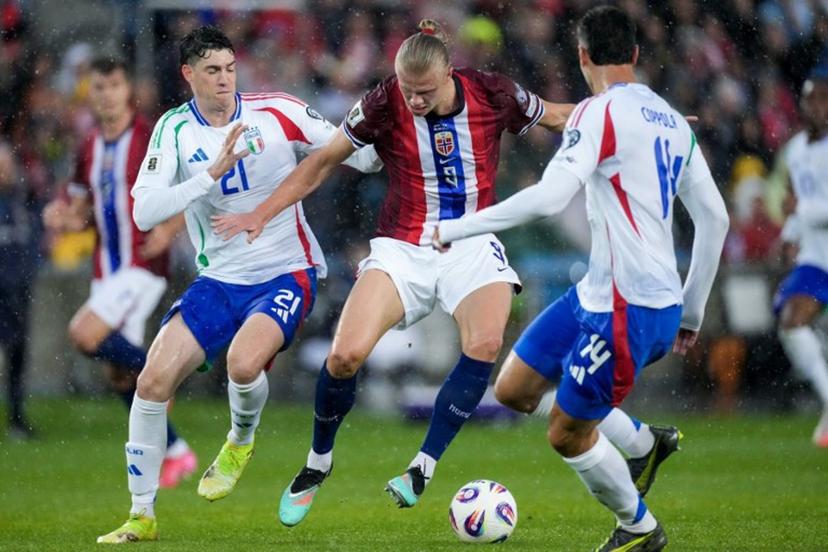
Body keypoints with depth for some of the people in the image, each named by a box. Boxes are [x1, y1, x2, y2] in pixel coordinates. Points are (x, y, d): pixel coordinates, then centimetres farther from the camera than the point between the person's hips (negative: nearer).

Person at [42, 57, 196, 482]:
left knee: (85, 335, -24)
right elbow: (80, 210, 20)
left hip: (143, 266, -7)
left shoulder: (153, 139, -9)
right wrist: (62, 218, -3)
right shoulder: (89, 148, 11)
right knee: (119, 376, 6)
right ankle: (176, 453, 17)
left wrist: (168, 230, -23)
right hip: (106, 268, 7)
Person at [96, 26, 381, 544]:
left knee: (243, 362, -31)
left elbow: (363, 156, -4)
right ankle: (142, 516, 6)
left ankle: (242, 439, 6)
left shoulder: (276, 112, -8)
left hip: (287, 273, -3)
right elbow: (144, 211, -15)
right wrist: (213, 172, -25)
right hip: (219, 280, 3)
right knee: (153, 380, -10)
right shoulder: (176, 129, -3)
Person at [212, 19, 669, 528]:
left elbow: (560, 118, 8)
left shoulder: (492, 94, -10)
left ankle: (423, 468, -17)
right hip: (403, 248, 0)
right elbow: (322, 163, 1)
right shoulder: (383, 105, -11)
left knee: (485, 345, -29)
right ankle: (318, 463, 8)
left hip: (472, 245, 0)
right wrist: (261, 214, -4)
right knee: (346, 355, -19)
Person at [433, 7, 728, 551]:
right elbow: (715, 219, 16)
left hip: (627, 308, -8)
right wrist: (692, 312, 24)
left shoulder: (600, 111, -12)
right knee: (514, 386, 13)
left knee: (566, 433, 5)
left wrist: (457, 228, -15)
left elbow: (549, 197, -24)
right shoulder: (673, 121, 14)